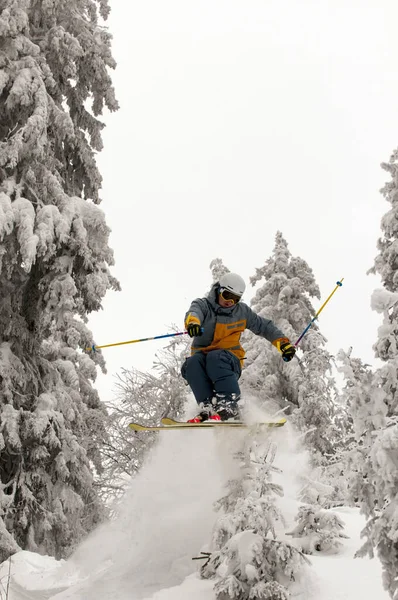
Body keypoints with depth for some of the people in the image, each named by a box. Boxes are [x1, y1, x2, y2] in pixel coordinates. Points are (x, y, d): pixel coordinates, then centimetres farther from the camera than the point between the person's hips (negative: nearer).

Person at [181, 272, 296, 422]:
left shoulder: (242, 311, 9)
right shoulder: (203, 305, 2)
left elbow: (264, 327, 18)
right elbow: (194, 312, -22)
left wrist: (283, 342, 4)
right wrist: (192, 321, -48)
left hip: (230, 361, -1)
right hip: (201, 357, 1)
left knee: (215, 357, -36)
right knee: (192, 363, -34)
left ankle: (229, 405, -44)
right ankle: (207, 407, -42)